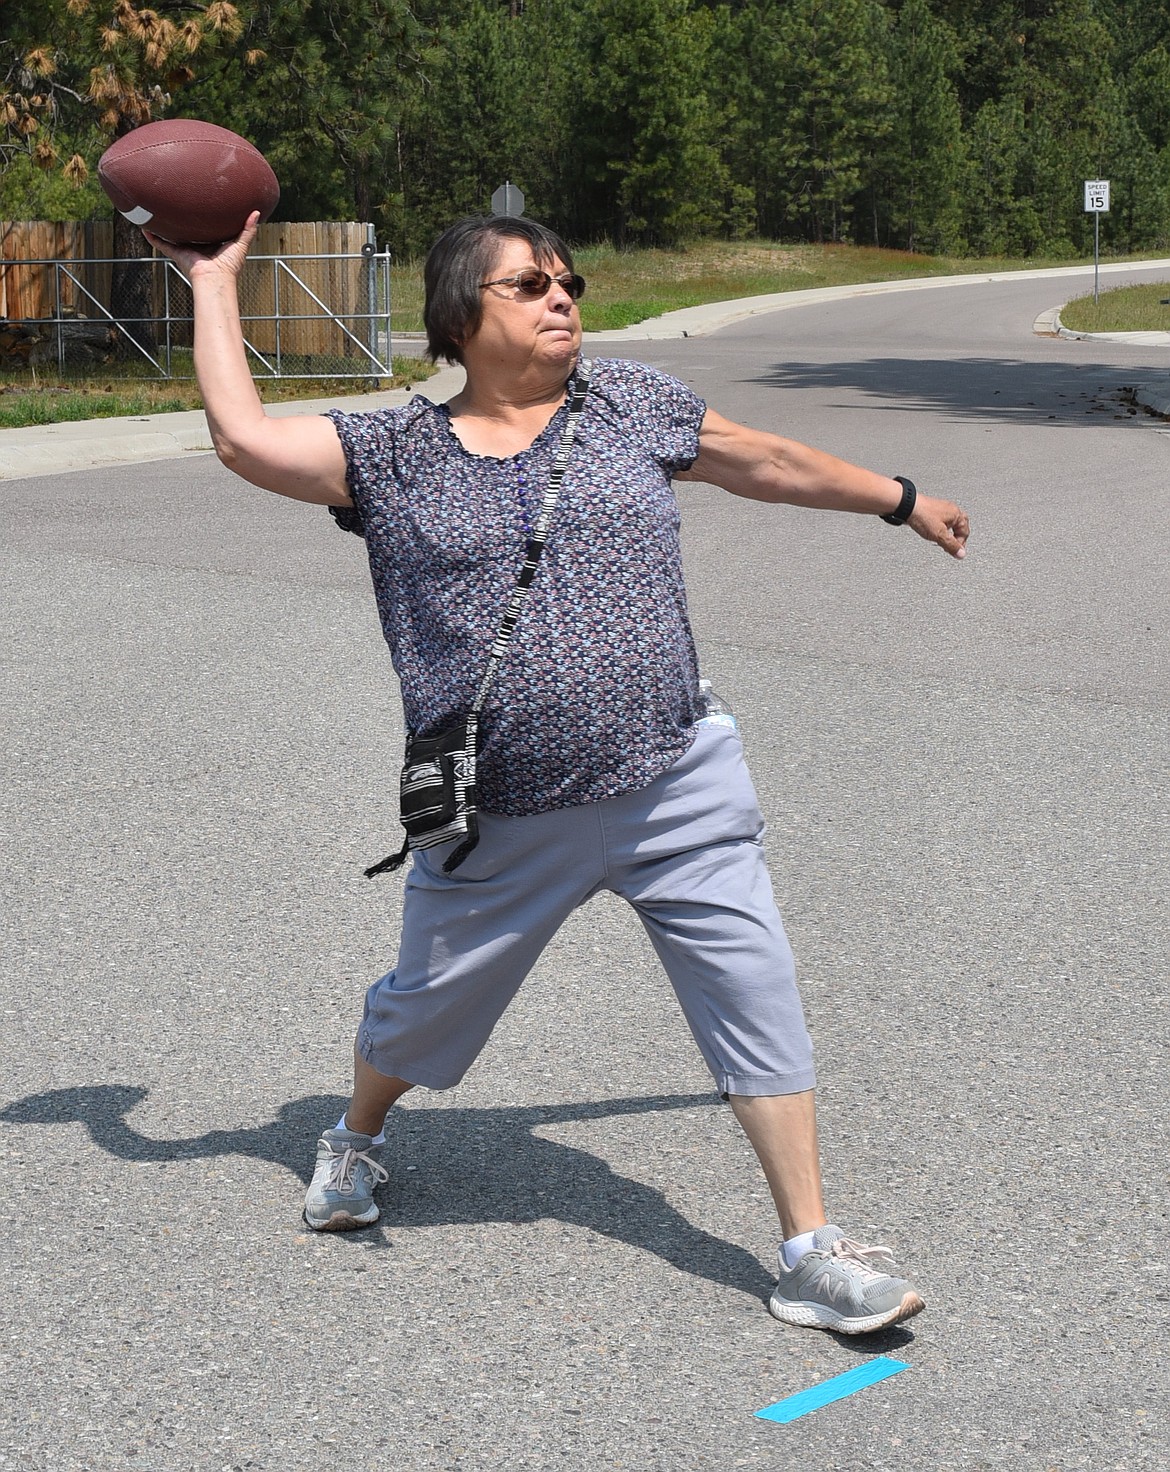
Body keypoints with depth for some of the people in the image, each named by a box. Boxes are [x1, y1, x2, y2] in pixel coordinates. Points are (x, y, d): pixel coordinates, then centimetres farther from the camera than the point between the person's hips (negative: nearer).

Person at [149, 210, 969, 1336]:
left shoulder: (632, 406, 7)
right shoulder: (389, 454, 2)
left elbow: (767, 461, 19)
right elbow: (243, 437, -5)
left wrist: (904, 501, 29)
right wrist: (214, 284, 5)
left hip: (678, 790, 1)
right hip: (499, 825, -1)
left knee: (758, 995, -5)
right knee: (423, 1005, 16)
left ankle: (813, 1255, 7)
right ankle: (357, 1141, 50)